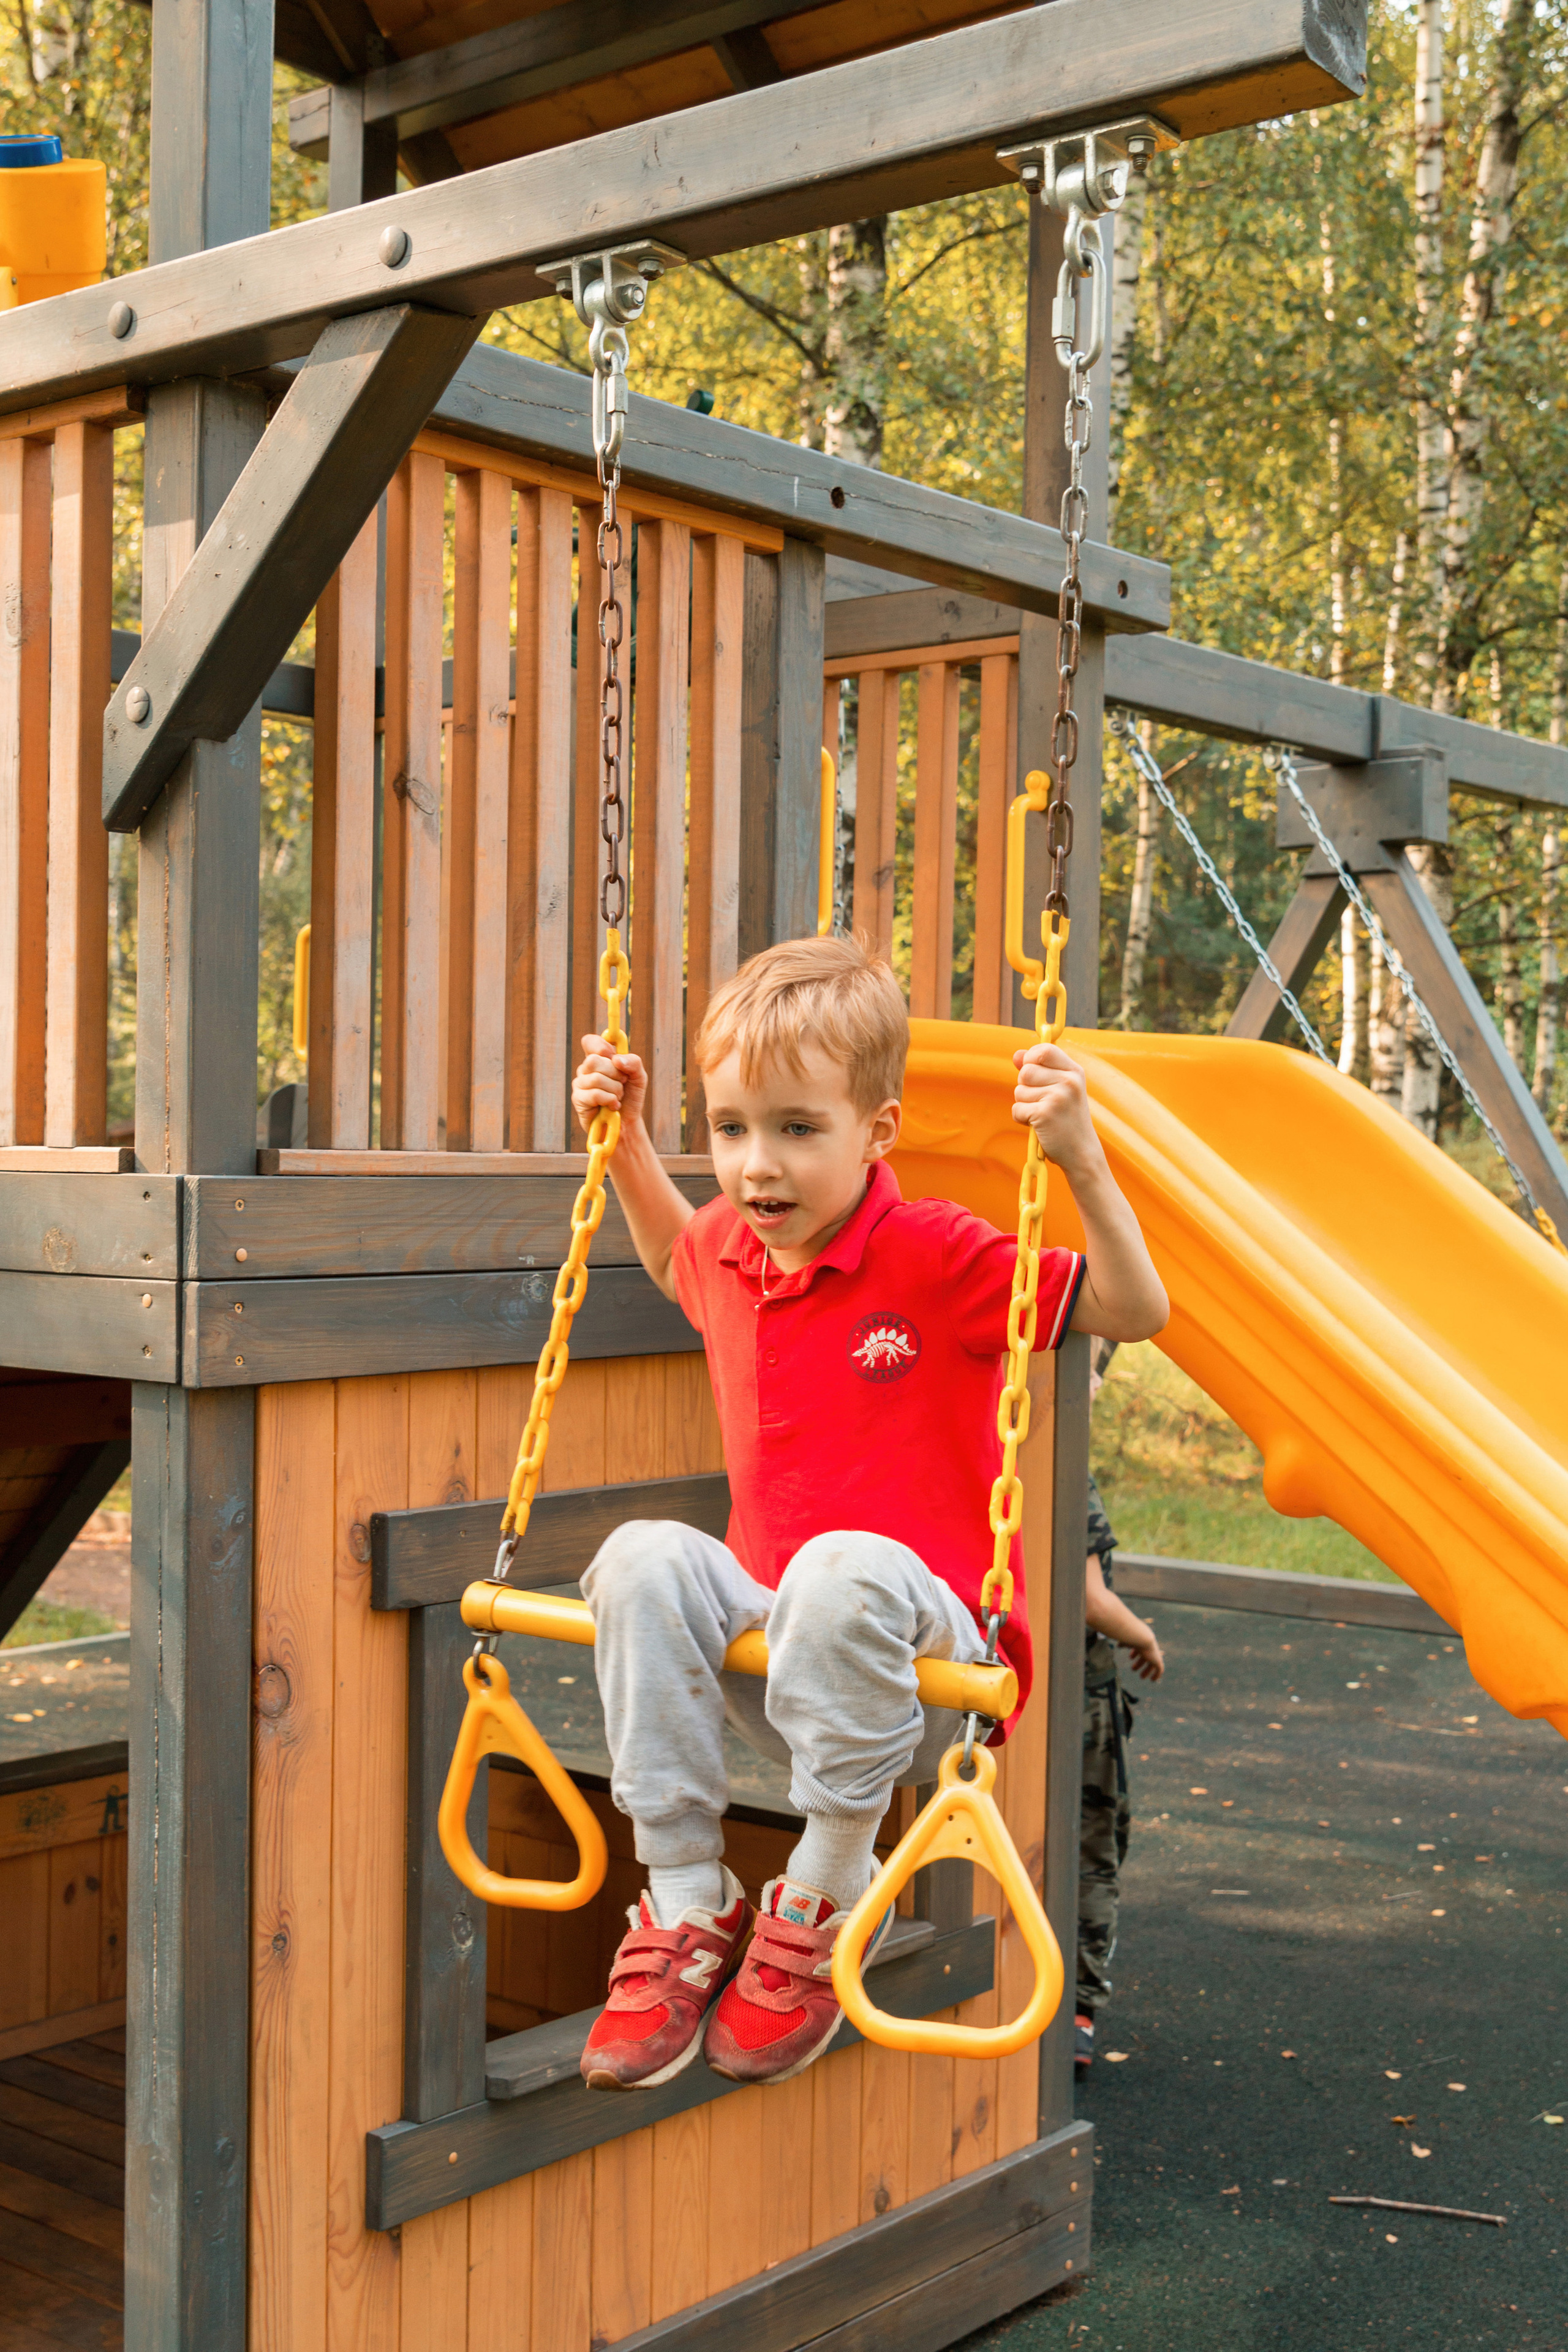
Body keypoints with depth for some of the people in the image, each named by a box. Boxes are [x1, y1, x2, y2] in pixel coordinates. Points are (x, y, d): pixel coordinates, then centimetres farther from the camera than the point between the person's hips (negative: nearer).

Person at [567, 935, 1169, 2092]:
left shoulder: (936, 1257, -11)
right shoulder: (729, 1251, 8)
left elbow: (1133, 1312, -13)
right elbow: (675, 1253, 35)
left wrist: (1082, 1162, -25)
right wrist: (624, 1136, 23)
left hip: (923, 1661, -5)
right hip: (770, 1644, 6)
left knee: (846, 1568, -40)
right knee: (645, 1556, -26)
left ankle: (825, 1897, -19)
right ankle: (685, 1904, -17)